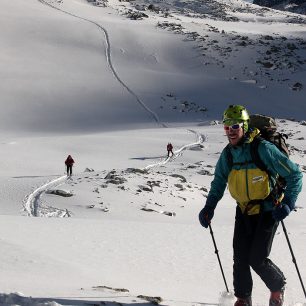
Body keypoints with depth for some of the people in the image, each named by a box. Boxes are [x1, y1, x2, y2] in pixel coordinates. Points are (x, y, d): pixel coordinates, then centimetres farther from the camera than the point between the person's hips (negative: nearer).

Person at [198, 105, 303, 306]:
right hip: (244, 211, 5)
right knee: (240, 258, -1)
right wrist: (209, 207, 3)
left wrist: (288, 203, -25)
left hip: (267, 212, -5)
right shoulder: (227, 154, 0)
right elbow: (219, 183, 17)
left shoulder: (263, 149, -19)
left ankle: (278, 286, 19)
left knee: (257, 259, -9)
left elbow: (294, 174, -15)